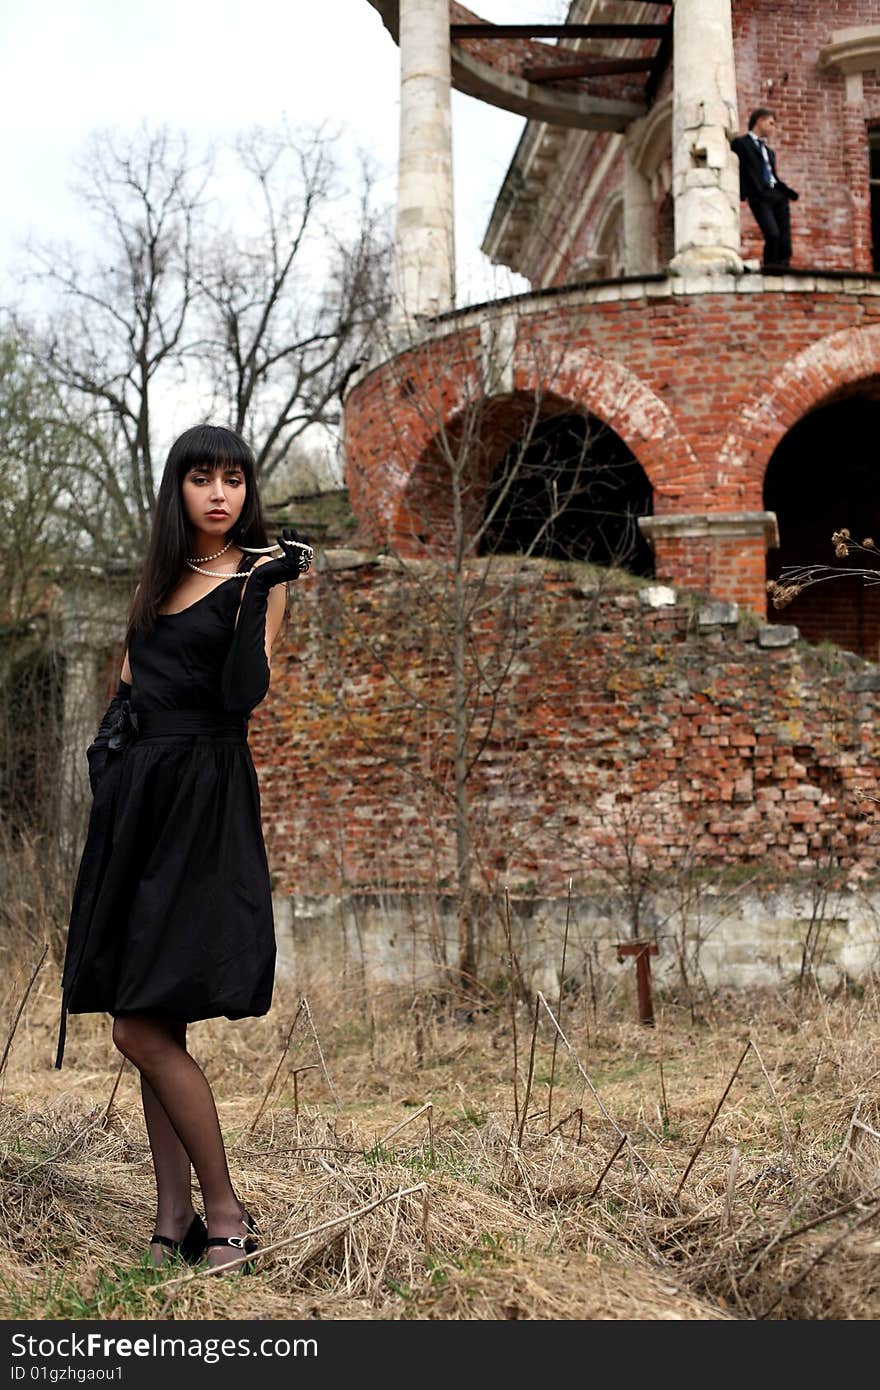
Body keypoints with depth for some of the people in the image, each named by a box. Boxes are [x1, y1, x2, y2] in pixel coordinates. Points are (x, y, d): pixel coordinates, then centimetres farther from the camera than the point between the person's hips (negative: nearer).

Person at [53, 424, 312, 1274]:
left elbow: (242, 693, -14)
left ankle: (225, 1217, -1)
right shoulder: (159, 574, 18)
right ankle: (174, 1220, 12)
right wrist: (110, 772, 12)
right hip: (134, 796, 7)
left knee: (143, 1026, -11)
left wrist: (260, 594, -17)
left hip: (201, 803, -7)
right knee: (152, 1027, 6)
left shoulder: (257, 576, -1)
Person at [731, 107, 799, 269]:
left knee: (785, 238, -5)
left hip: (778, 195, 7)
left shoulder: (769, 151, 28)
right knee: (772, 234, -22)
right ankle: (770, 267, -9)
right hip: (759, 196, -7)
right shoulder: (740, 143, 8)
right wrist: (741, 193, -12)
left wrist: (789, 192, 12)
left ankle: (783, 268, -3)